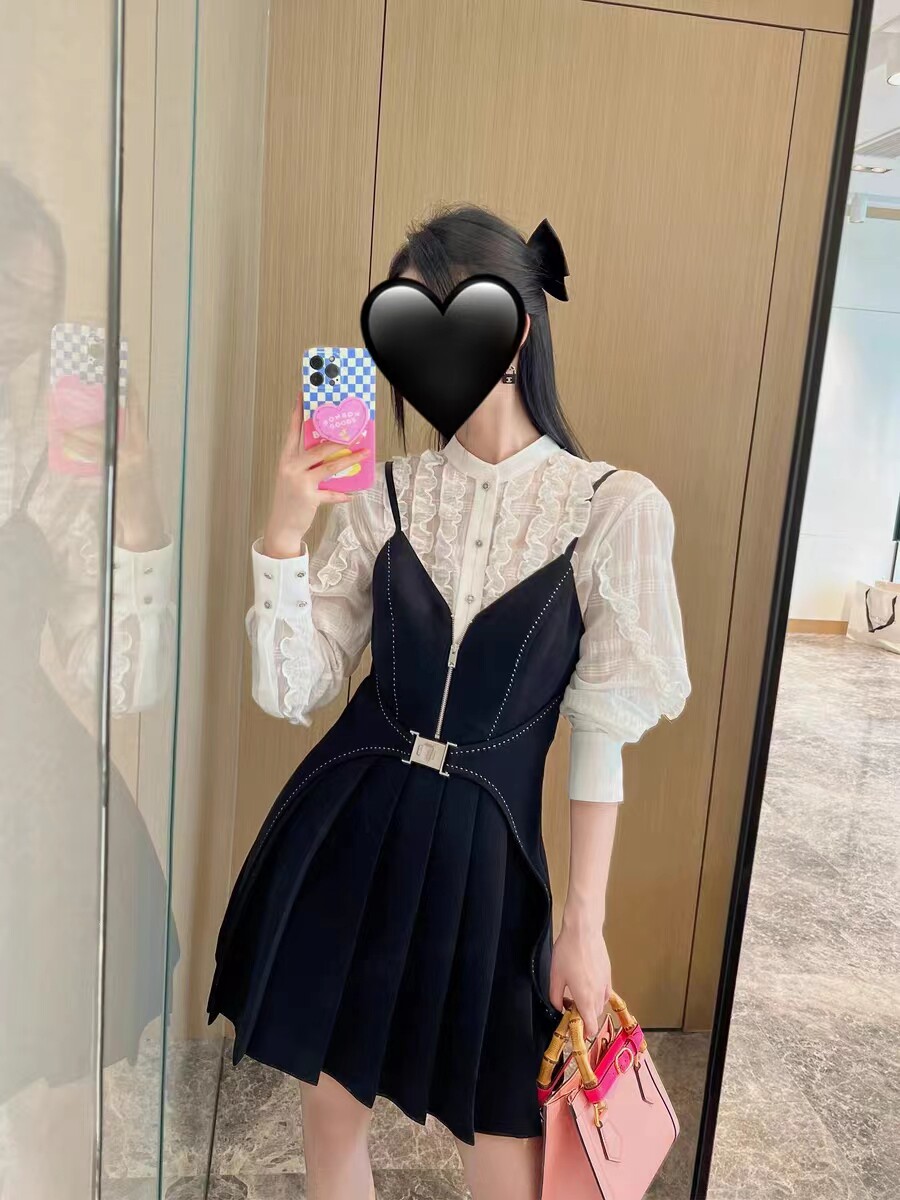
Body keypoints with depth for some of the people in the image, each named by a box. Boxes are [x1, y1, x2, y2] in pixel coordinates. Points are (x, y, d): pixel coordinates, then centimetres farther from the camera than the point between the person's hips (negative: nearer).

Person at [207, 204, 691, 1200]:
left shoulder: (614, 508, -9)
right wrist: (284, 526, -16)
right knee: (330, 1105, 19)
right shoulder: (383, 494, -1)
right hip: (346, 830, 3)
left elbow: (601, 735, -5)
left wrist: (585, 920, -3)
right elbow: (291, 691, -4)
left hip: (482, 851, -2)